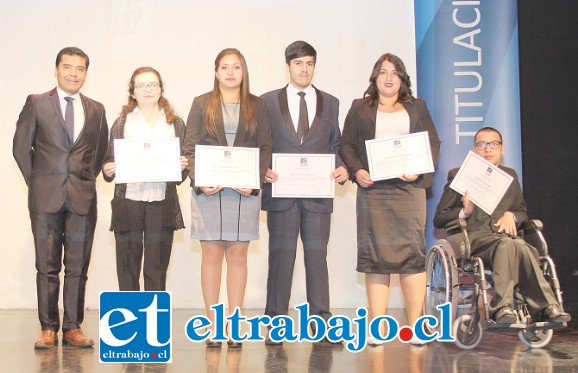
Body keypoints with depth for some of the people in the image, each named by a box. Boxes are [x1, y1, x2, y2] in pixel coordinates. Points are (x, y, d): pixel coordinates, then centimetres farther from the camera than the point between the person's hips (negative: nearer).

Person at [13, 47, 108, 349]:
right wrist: (36, 183, 3)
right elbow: (21, 147, 5)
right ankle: (48, 329, 10)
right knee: (47, 267, 2)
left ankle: (73, 327, 12)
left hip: (83, 198, 2)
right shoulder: (36, 104, 5)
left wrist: (88, 179, 9)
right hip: (46, 198, -2)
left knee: (78, 267, 4)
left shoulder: (96, 110, 12)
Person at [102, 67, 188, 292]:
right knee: (127, 268, 3)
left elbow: (180, 175, 12)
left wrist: (182, 167, -9)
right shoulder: (122, 123, 10)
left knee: (157, 270, 3)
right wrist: (108, 171, -10)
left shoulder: (176, 124, 12)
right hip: (128, 203, 0)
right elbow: (110, 164, 11)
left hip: (162, 203, 0)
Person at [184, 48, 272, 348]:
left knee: (238, 254, 3)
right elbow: (190, 147, 4)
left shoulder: (256, 105, 10)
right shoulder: (202, 104, 8)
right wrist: (198, 181, -11)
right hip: (209, 189, 0)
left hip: (245, 189, 1)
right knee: (211, 254, 1)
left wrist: (255, 181, -9)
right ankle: (212, 325, 7)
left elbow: (265, 148, 6)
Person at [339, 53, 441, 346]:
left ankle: (415, 325, -2)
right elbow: (346, 145, 9)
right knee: (375, 254, -3)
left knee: (412, 251, -6)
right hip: (372, 188, 0)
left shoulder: (417, 107, 17)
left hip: (408, 187, 1)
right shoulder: (360, 108, 15)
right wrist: (356, 171, -9)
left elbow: (433, 142, 10)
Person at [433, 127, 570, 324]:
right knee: (509, 245, -37)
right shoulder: (458, 175, 16)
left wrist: (511, 215, 5)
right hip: (474, 237, -3)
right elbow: (438, 219, 12)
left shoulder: (510, 176, 28)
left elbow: (523, 212, 30)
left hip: (506, 235, 3)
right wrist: (464, 212, -9)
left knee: (519, 247, -36)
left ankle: (502, 307, -43)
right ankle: (545, 306, -40)